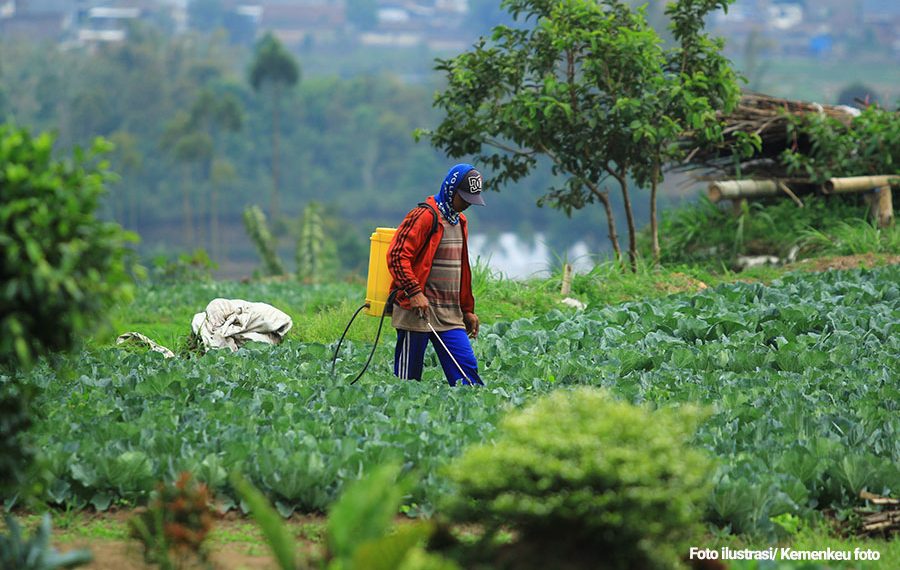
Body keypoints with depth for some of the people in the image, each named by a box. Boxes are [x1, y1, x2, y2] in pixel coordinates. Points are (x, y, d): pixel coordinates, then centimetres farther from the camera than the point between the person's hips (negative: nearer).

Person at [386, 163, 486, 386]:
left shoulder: (460, 221, 18)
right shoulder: (424, 216, -10)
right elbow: (397, 256, -17)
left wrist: (467, 309, 26)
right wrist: (414, 292, -25)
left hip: (450, 317, 8)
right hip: (417, 312, -8)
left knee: (466, 367, -3)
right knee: (408, 377, -1)